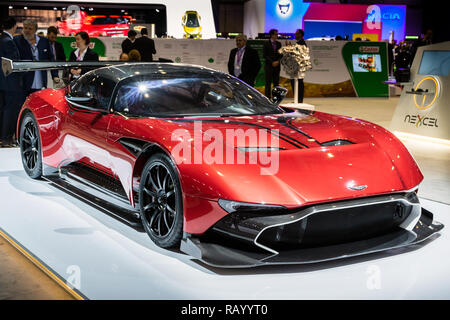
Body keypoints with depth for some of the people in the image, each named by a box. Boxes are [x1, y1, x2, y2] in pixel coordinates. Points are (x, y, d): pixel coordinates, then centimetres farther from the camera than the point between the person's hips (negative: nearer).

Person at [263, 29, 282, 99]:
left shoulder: (279, 44, 12)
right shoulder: (266, 44, -1)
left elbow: (281, 54, 11)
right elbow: (265, 55, -6)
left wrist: (278, 61, -7)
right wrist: (272, 62, -13)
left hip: (277, 66, 4)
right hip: (269, 66, -4)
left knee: (276, 82, 3)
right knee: (268, 82, -2)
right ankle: (268, 97, 1)